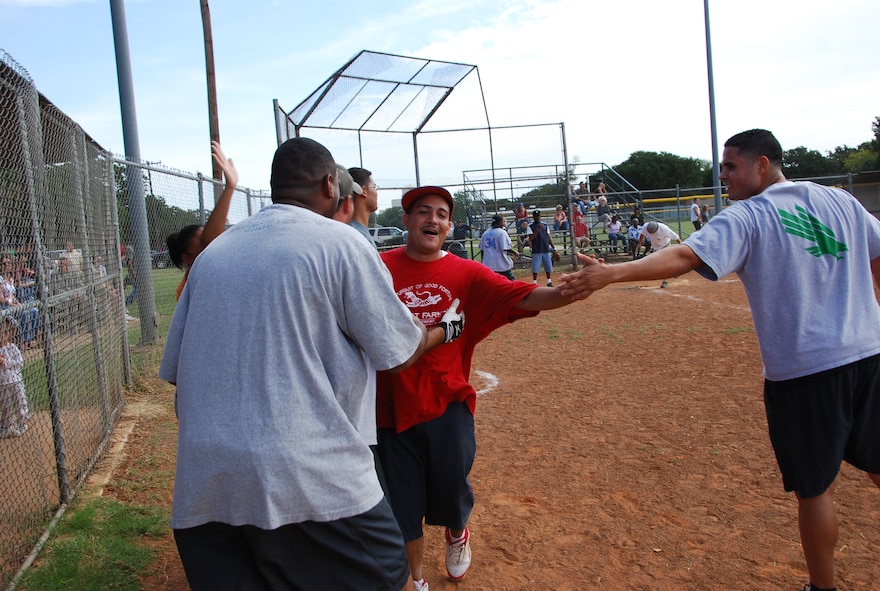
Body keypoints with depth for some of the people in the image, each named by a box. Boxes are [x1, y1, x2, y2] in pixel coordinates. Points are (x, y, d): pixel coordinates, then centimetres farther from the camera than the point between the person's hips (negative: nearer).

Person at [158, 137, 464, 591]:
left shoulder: (210, 252, 10)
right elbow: (399, 354, -1)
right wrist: (445, 329, 19)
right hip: (308, 475, -5)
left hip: (201, 482, 6)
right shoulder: (339, 241, -5)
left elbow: (174, 370, 13)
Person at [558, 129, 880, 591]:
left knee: (815, 485, 9)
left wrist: (610, 273, -32)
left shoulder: (746, 218, -10)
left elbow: (683, 258, -24)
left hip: (803, 368, -6)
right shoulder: (841, 200, 8)